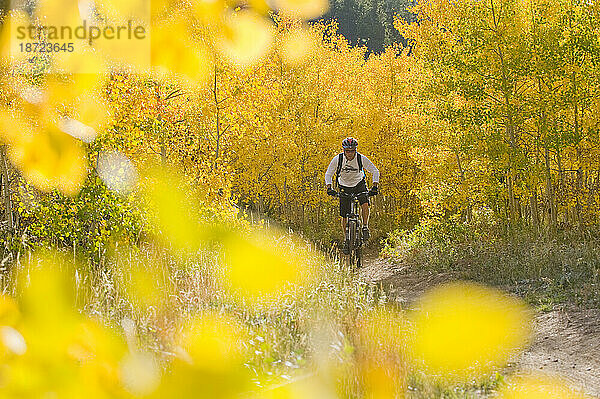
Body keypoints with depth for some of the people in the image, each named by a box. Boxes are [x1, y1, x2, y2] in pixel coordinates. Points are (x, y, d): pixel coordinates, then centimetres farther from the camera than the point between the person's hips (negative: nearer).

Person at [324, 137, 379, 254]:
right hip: (344, 187, 1)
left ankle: (365, 227, -10)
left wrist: (375, 186, -30)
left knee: (365, 204, -29)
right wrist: (329, 188, -30)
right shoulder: (337, 159, -21)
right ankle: (346, 239, 15)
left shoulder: (361, 158, -21)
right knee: (344, 215, -2)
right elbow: (328, 174, -14)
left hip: (359, 184, 0)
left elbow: (375, 171, -17)